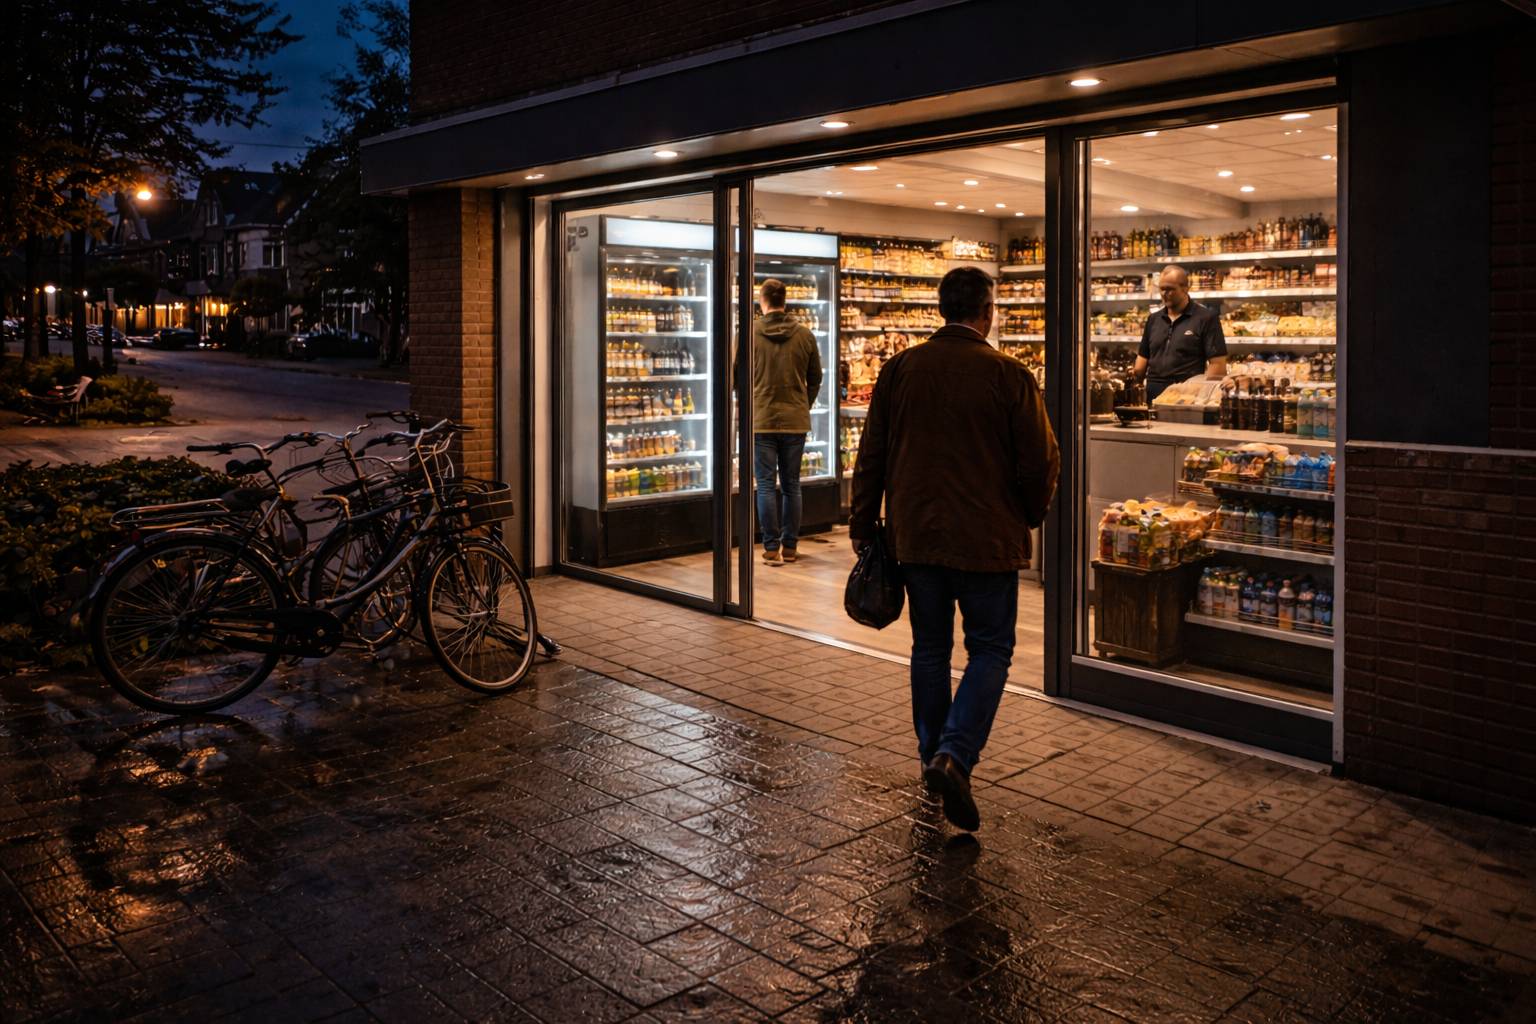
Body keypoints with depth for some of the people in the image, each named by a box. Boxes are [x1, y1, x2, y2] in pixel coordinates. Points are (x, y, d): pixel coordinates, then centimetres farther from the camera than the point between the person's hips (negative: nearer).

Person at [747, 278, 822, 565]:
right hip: (796, 421, 2)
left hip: (761, 421, -2)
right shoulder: (805, 334, 1)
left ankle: (772, 548, 3)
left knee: (766, 485, 3)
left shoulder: (750, 333, -6)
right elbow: (815, 379, 7)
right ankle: (790, 547, 15)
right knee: (791, 485, 11)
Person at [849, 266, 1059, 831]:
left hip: (916, 535, 4)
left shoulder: (899, 369, 1)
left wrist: (863, 524, 13)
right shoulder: (1009, 375, -9)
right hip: (987, 537, -4)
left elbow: (871, 454, 4)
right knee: (989, 651, 7)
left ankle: (932, 755, 26)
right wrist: (1030, 514, 13)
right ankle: (954, 756, -9)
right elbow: (1040, 461, -5)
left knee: (929, 647, 16)